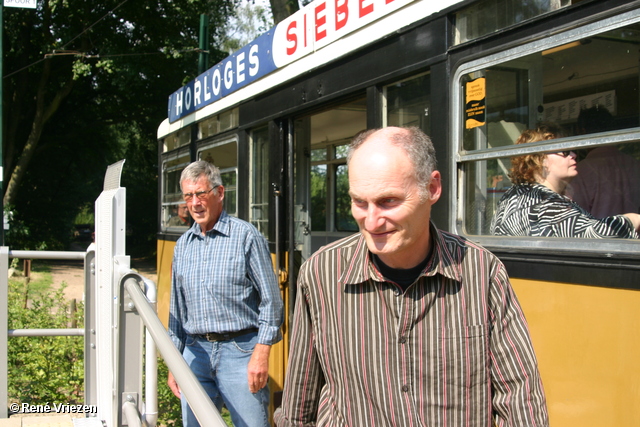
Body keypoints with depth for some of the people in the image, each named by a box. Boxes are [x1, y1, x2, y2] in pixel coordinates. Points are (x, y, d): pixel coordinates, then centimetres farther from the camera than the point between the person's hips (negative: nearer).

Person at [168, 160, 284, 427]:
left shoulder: (245, 236, -5)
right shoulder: (183, 245, 12)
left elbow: (270, 301, -6)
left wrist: (261, 354, -12)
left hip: (239, 351, -5)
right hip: (195, 352, 5)